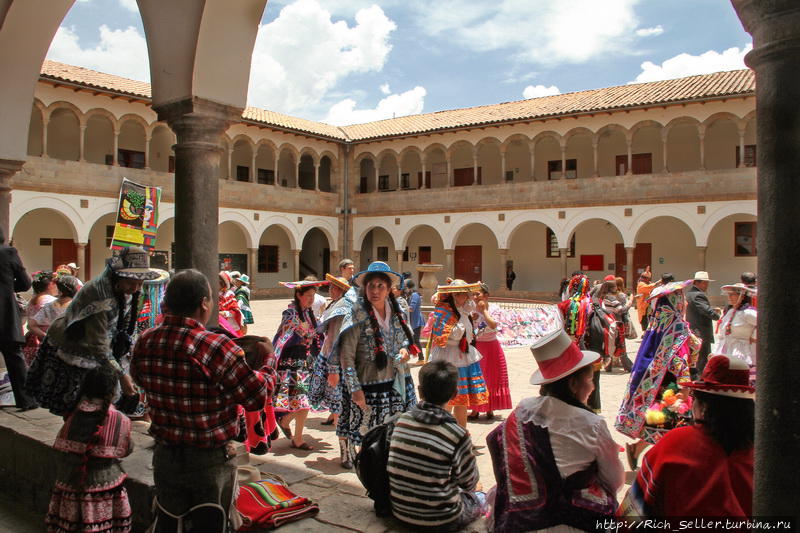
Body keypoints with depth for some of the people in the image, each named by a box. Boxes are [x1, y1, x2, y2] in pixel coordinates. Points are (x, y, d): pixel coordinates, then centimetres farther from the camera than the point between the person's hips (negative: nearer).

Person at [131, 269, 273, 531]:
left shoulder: (145, 342, -9)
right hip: (210, 461, -5)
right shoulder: (217, 347, -28)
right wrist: (268, 367, 0)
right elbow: (258, 397, -20)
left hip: (165, 457, 5)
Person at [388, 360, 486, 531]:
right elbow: (469, 482, -7)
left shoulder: (401, 421, -8)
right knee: (481, 498, 25)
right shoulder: (458, 435, -21)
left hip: (400, 512, 4)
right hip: (439, 520, -4)